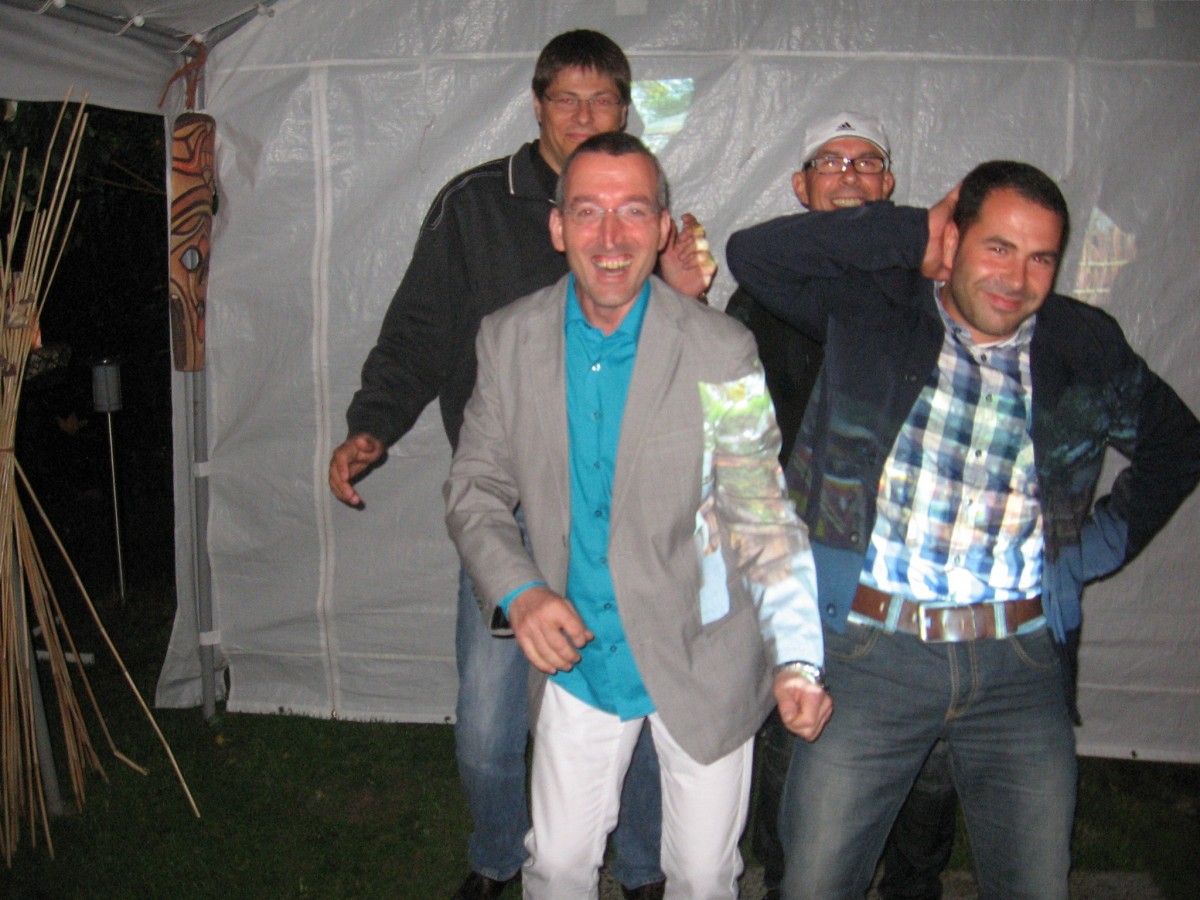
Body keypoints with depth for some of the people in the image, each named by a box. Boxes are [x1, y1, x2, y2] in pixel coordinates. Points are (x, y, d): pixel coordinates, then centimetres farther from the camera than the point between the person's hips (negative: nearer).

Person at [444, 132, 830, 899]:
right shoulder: (510, 340, -7)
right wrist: (518, 590, -16)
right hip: (578, 657, 2)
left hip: (700, 664, -2)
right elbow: (475, 489, 1)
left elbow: (763, 517, -13)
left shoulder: (720, 353, -16)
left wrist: (798, 661, -21)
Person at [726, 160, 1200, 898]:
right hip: (871, 652, -2)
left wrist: (1106, 543, 11)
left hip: (1018, 664, 3)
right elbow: (755, 253, -12)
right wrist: (911, 237, -8)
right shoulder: (871, 311, 0)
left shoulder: (1088, 350, 7)